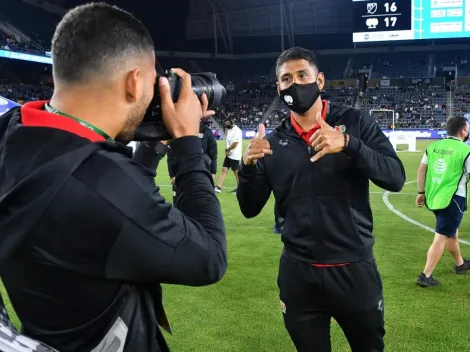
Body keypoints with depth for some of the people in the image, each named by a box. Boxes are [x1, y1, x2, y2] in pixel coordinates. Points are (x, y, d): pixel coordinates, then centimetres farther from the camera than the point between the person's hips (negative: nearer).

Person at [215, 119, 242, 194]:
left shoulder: (237, 131, -18)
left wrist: (227, 150, -7)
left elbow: (235, 144, -21)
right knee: (224, 170, 4)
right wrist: (227, 151, -3)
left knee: (236, 172, 2)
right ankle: (218, 187, 4)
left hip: (235, 156, -8)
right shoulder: (229, 130, 10)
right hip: (228, 155, 8)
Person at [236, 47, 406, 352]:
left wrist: (348, 145, -27)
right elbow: (250, 209, 2)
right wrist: (248, 166, -17)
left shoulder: (355, 123, -3)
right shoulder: (273, 144, 2)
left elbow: (395, 178, -13)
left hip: (355, 268, -1)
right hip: (298, 273, 1)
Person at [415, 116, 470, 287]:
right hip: (452, 199, -7)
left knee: (452, 232, 26)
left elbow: (421, 170, 7)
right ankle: (425, 276, 0)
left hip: (433, 197, 7)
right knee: (441, 238, -1)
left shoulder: (433, 146, 4)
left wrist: (421, 192, 15)